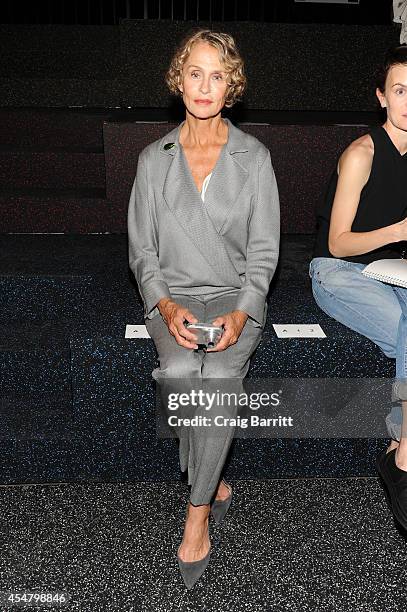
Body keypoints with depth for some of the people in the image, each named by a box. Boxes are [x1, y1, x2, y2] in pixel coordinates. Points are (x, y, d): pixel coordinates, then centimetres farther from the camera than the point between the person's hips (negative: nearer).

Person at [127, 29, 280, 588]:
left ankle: (198, 511, -13)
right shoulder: (154, 159, 8)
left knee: (217, 375, -31)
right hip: (172, 297, 1)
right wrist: (165, 305, -12)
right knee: (180, 371, -30)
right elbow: (142, 250, 6)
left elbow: (263, 251, 2)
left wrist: (241, 313, -15)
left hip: (237, 295, -1)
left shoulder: (254, 157, 5)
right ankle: (214, 484, -6)